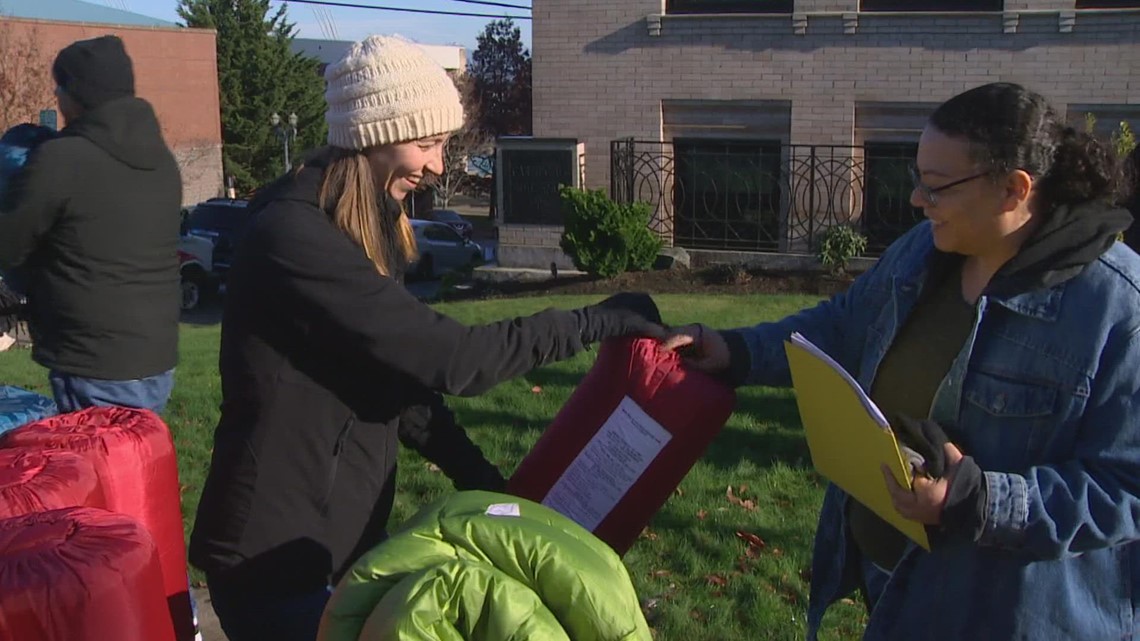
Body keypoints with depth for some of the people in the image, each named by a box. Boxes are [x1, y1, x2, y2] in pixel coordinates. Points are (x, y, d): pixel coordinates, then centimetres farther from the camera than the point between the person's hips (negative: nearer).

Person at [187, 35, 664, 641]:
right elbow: (449, 358, -26)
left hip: (349, 534, 9)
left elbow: (396, 370, 11)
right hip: (277, 556, -9)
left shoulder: (359, 233, 9)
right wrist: (596, 320, -18)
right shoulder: (294, 239, -24)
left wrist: (476, 474, 5)